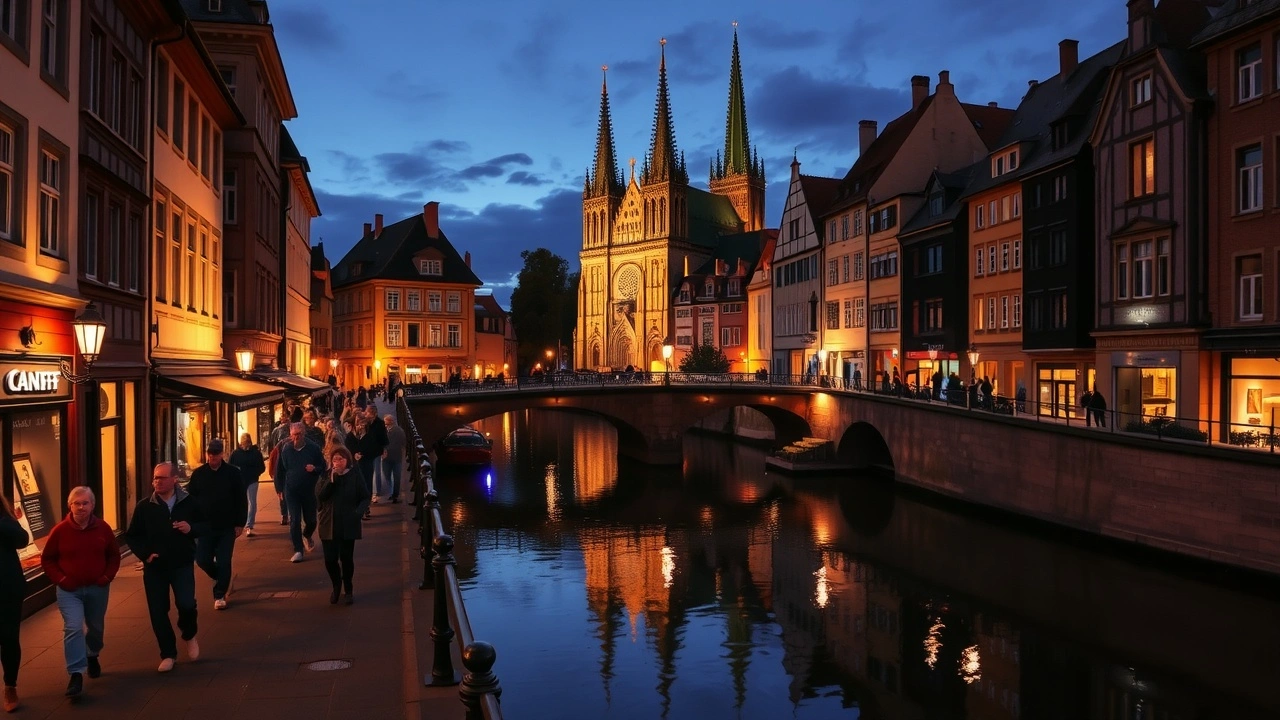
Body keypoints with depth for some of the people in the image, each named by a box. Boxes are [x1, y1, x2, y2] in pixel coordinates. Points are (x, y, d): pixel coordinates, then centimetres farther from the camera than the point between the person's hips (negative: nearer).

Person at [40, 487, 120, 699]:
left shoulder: (103, 528, -4)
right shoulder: (60, 530, -10)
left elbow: (114, 555, 6)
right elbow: (47, 559, -1)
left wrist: (107, 576, -6)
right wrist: (60, 580, -11)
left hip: (97, 588, 2)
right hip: (69, 590, -2)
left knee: (95, 628, 18)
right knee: (73, 628, -15)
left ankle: (92, 656, 46)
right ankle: (76, 674, -14)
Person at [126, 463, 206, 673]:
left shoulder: (189, 503, -1)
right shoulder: (144, 506, -1)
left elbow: (205, 526, 8)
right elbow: (132, 535, 5)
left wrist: (191, 529, -13)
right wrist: (144, 554, -9)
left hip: (182, 564, -1)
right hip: (154, 567, 1)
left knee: (186, 604, -14)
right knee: (158, 612, 4)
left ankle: (189, 636, 18)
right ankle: (168, 654, 20)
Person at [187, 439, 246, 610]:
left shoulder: (233, 473, -4)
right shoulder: (198, 474, 1)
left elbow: (241, 500, -2)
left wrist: (240, 523, -6)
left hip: (227, 527, -2)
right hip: (205, 527, 2)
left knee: (224, 562, -1)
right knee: (202, 560, 2)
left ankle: (220, 595, 11)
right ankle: (221, 579, 31)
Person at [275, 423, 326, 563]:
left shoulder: (314, 448, -4)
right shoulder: (285, 450, -2)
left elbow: (323, 467, 2)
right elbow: (279, 470, 5)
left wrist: (314, 469, -20)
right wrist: (280, 488, 5)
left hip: (309, 490, 1)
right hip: (291, 491, 0)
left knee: (311, 519, 11)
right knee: (295, 521, -5)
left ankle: (307, 536, 44)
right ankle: (298, 550, 1)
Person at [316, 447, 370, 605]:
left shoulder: (355, 476, -4)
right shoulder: (326, 476, 3)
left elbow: (365, 497, -1)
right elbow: (319, 496, -10)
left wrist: (359, 512, -18)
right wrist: (331, 480, -20)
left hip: (348, 525, -2)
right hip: (329, 525, 2)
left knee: (346, 558, 3)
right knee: (330, 559, 1)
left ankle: (348, 590, 23)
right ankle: (336, 585, 29)